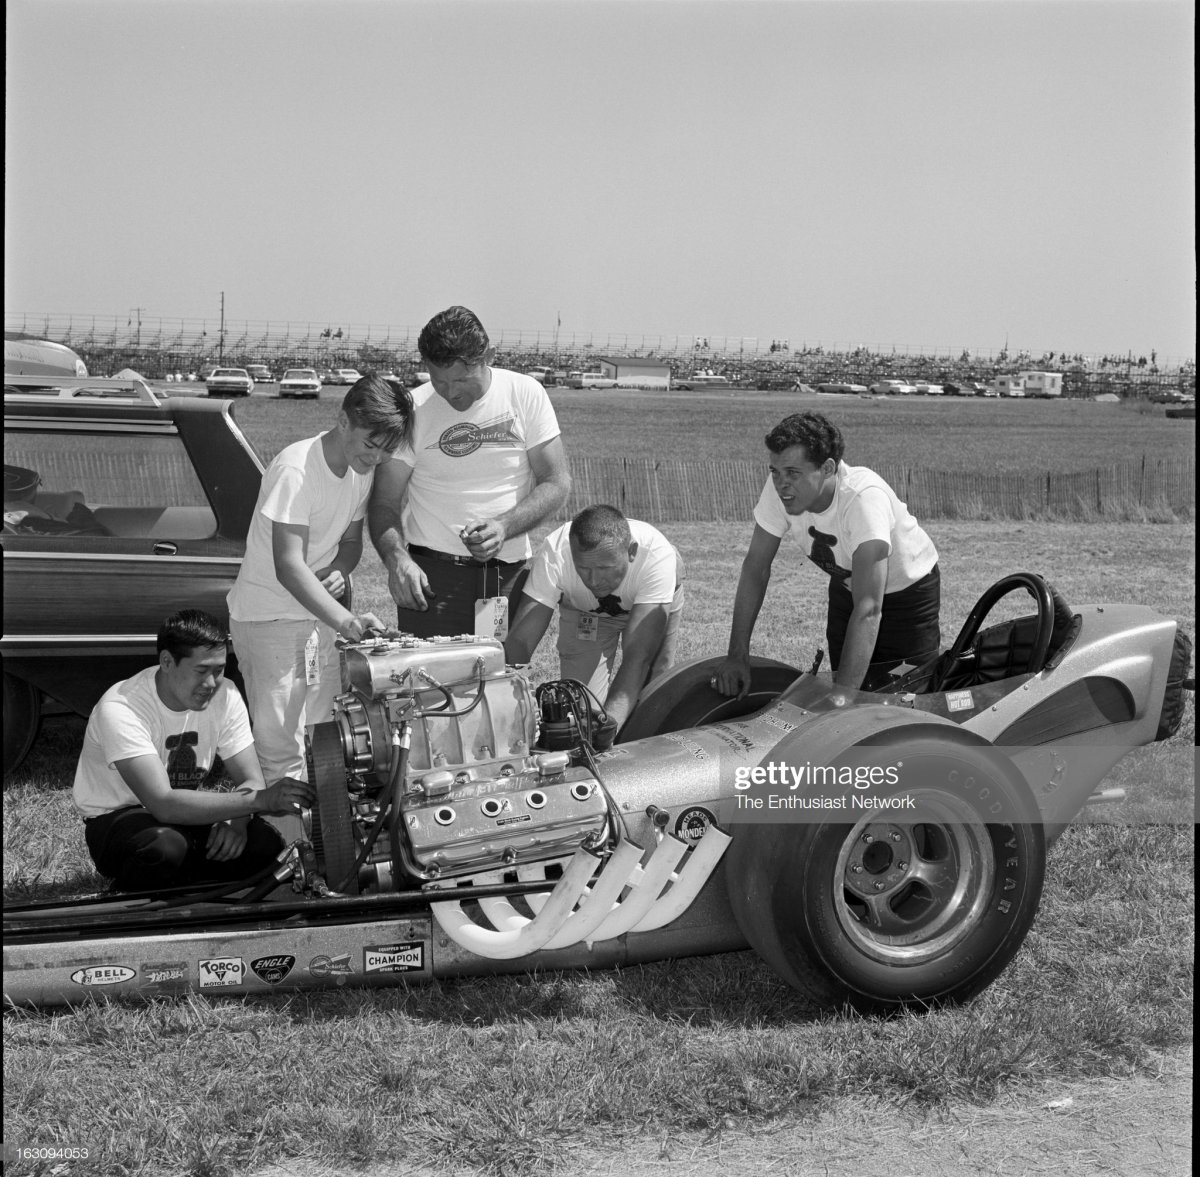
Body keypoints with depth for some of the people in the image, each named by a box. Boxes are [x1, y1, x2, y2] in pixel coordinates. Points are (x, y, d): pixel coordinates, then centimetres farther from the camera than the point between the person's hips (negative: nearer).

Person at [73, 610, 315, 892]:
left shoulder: (224, 695, -9)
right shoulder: (120, 709, -28)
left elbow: (251, 781, -9)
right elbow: (164, 804, -38)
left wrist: (237, 820, -34)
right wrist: (262, 800, -43)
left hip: (184, 813, 5)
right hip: (116, 818, -5)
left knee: (265, 842, -22)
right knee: (166, 846, -39)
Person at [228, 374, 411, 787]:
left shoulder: (363, 468, 2)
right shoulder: (295, 470, -23)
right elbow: (289, 567, -30)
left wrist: (340, 571, -8)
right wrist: (346, 621, -40)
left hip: (324, 614, 7)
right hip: (270, 615, -7)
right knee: (282, 751, -10)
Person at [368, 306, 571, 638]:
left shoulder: (525, 394, 0)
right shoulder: (413, 409, -2)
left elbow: (556, 482, 1)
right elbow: (384, 503, -3)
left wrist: (504, 526, -16)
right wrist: (396, 558, -24)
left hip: (511, 572, 1)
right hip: (432, 574, -1)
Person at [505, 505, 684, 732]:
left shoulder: (658, 557, -45)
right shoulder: (554, 555, -41)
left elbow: (639, 657, -49)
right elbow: (519, 642, -41)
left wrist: (610, 720, -63)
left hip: (654, 603, -1)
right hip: (582, 610, 1)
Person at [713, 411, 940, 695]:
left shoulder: (865, 498, -41)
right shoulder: (779, 490, -25)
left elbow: (868, 610, -44)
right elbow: (756, 566, -13)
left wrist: (842, 693, -50)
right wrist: (738, 656, -19)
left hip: (909, 589, -5)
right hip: (847, 586, 5)